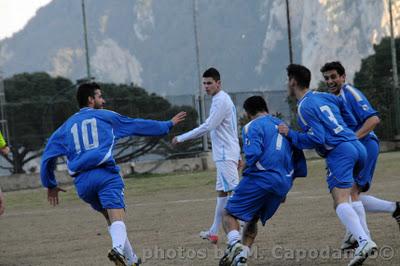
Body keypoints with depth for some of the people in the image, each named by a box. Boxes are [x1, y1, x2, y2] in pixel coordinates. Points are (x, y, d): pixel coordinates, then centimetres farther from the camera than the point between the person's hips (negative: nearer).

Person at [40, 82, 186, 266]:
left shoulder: (66, 127, 22)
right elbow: (139, 126, 21)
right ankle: (118, 249, -47)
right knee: (117, 218, -17)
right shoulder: (106, 117, 14)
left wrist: (50, 185, 30)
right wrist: (168, 125, 32)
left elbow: (48, 157, 20)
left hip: (82, 182, 4)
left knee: (110, 218, 21)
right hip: (105, 175, -4)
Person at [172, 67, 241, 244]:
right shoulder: (221, 99, 18)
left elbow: (207, 127, -19)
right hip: (224, 155, 10)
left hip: (225, 155, -10)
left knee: (234, 191, -13)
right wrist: (238, 156, 25)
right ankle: (214, 233, 17)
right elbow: (233, 130, 23)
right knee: (221, 192, 12)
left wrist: (181, 138, -14)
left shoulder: (221, 100, -14)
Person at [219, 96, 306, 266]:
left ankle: (235, 244, -24)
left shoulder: (253, 126, -1)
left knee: (229, 213, 3)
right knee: (253, 219, 20)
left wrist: (247, 168, 4)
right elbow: (298, 158, 21)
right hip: (282, 184, 7)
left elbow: (253, 153, -17)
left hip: (260, 179, -7)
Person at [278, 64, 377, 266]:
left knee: (340, 201, -18)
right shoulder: (325, 97, 18)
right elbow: (351, 120, 23)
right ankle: (366, 239, 21)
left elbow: (317, 139, -12)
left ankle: (363, 242, -38)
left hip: (339, 151, -9)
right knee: (352, 195, 26)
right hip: (357, 146, 9)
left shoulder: (304, 107, -5)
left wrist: (290, 134, -4)